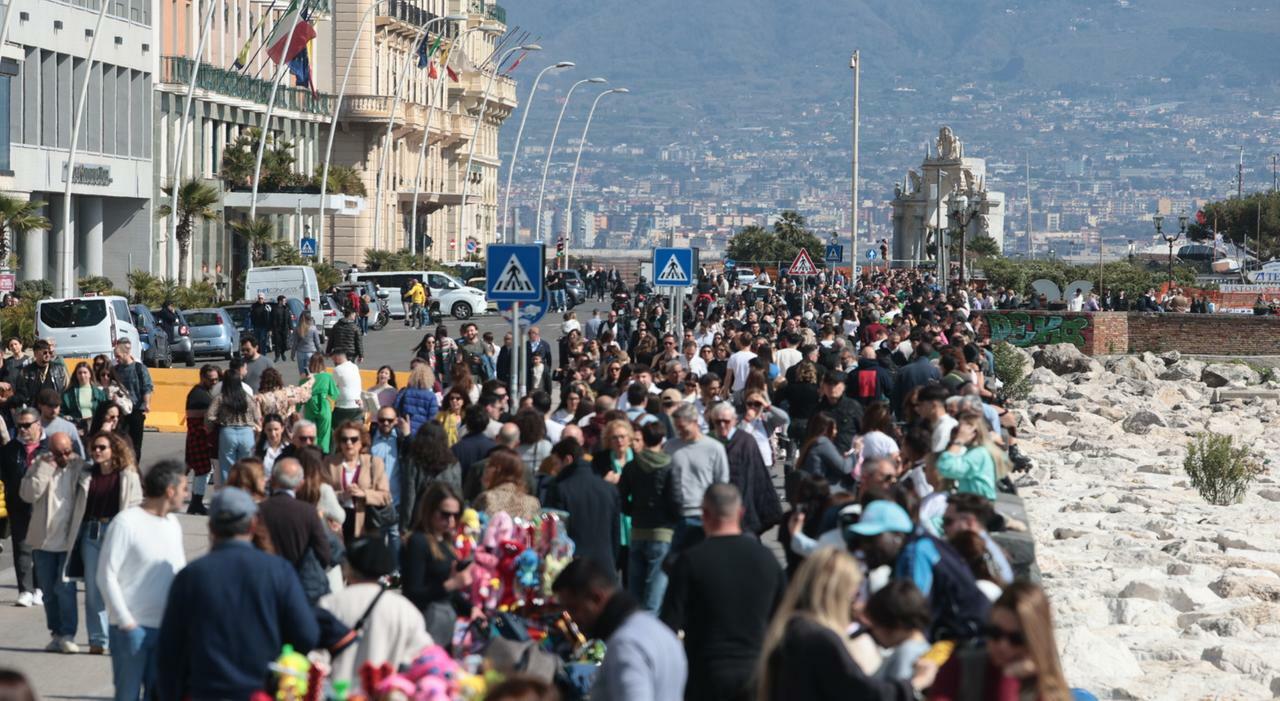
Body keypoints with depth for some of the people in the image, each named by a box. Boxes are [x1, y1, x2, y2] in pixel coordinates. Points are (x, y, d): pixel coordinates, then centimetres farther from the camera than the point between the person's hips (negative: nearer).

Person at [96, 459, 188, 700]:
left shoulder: (173, 524, 11)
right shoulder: (126, 523, -10)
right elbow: (106, 576, -12)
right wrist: (126, 623, -15)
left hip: (166, 627, 6)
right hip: (131, 629, -6)